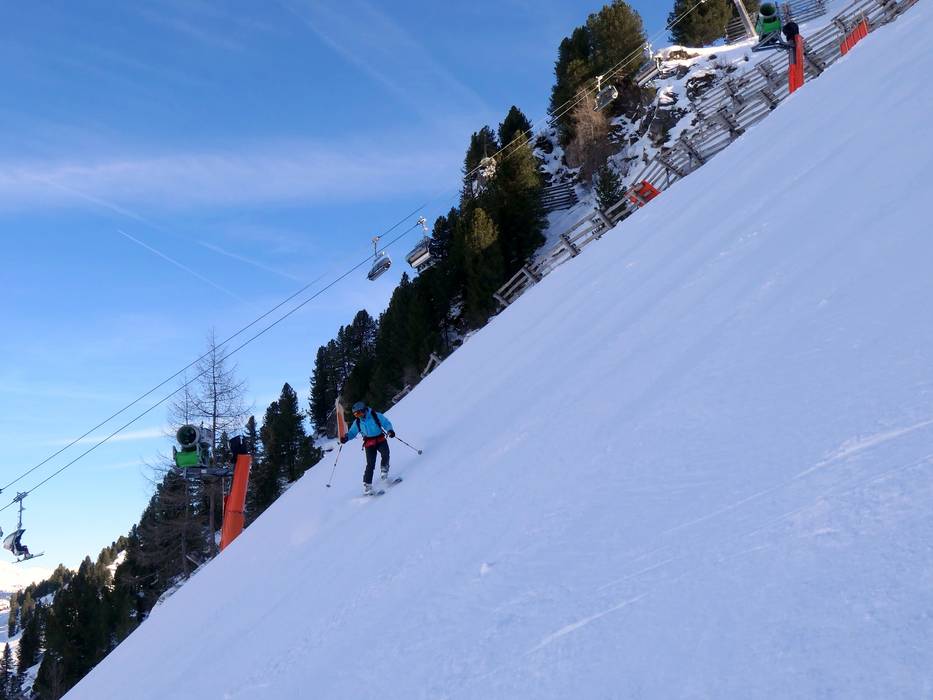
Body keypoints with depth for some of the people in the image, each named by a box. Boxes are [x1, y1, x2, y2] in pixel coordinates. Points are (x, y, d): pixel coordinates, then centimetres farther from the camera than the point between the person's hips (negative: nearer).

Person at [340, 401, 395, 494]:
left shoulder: (376, 416, -7)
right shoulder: (357, 423, 3)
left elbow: (386, 423, -5)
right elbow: (352, 433, 12)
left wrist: (390, 430, -25)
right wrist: (346, 437, -10)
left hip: (380, 440, -1)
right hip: (369, 444, 1)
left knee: (385, 454, -29)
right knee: (370, 464, -12)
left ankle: (384, 469, -3)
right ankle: (367, 484, -5)